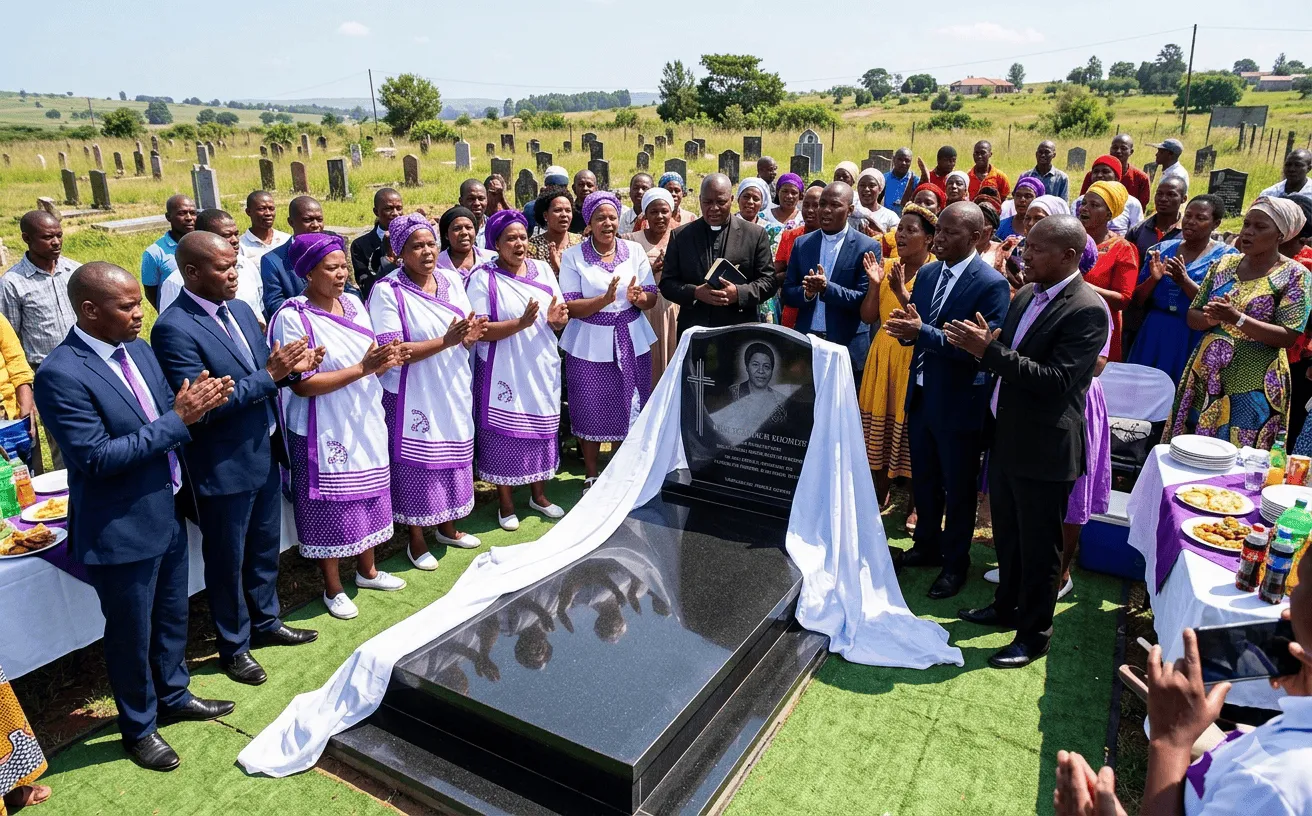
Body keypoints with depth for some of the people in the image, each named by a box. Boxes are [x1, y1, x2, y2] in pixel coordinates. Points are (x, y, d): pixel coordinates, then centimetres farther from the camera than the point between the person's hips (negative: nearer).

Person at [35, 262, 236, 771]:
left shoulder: (138, 350, 1)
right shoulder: (61, 375, -22)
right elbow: (97, 457, -25)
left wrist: (194, 405, -15)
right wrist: (177, 419, -27)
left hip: (168, 513, 7)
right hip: (120, 530, -7)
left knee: (172, 617, 24)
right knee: (131, 633, 13)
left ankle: (173, 696, 47)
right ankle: (138, 726, 36)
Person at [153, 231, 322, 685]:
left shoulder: (241, 309, 4)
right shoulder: (174, 329, -20)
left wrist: (292, 366, -11)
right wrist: (269, 375, -27)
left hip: (265, 454, 7)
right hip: (223, 468, -7)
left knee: (265, 549, 22)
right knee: (227, 561, 12)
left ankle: (266, 622, 43)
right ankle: (234, 647, 31)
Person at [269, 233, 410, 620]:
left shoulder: (353, 303, 4)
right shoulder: (293, 318, -17)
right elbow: (301, 385, -22)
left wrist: (386, 360, -12)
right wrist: (361, 369, -24)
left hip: (366, 422, 7)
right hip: (324, 431, -6)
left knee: (368, 498, 18)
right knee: (331, 507, 6)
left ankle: (367, 570, 38)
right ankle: (333, 588, 25)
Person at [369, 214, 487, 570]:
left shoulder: (452, 279, 3)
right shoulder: (387, 291, -14)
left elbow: (466, 332, 10)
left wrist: (471, 335, -15)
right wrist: (444, 341, -27)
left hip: (454, 390, 6)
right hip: (413, 394, -5)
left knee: (452, 455, 16)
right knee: (415, 462, 5)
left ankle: (447, 526, 36)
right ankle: (416, 538, 23)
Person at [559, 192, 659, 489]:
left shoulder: (635, 251, 4)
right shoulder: (573, 256, -4)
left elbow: (651, 298, 3)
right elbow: (570, 307, -10)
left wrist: (638, 298, -20)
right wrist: (604, 300, -25)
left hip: (631, 342, 2)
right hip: (590, 345, -2)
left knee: (631, 410, 7)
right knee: (591, 412, 6)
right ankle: (591, 476, 24)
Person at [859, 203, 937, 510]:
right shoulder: (887, 266, 8)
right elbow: (868, 317, 5)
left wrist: (901, 292, -23)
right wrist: (874, 284, -10)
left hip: (916, 357, -5)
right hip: (883, 354, 5)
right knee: (880, 422, 10)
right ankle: (880, 494, 25)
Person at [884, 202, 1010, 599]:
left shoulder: (991, 284, -16)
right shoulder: (927, 274, 6)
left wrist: (923, 332, -29)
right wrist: (906, 328, -14)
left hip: (959, 402, -6)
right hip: (921, 394, 7)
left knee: (958, 487, 9)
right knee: (923, 479, 19)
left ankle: (955, 563, 27)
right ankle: (926, 545, 39)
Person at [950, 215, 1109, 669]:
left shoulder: (1087, 311, -19)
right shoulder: (1026, 294, 7)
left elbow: (1056, 380, -26)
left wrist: (989, 350, -27)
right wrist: (980, 346, -9)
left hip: (1044, 447, -8)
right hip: (1006, 436, 8)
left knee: (1038, 545, 7)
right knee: (1006, 532, 22)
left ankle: (1034, 634, 25)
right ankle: (1007, 607, 42)